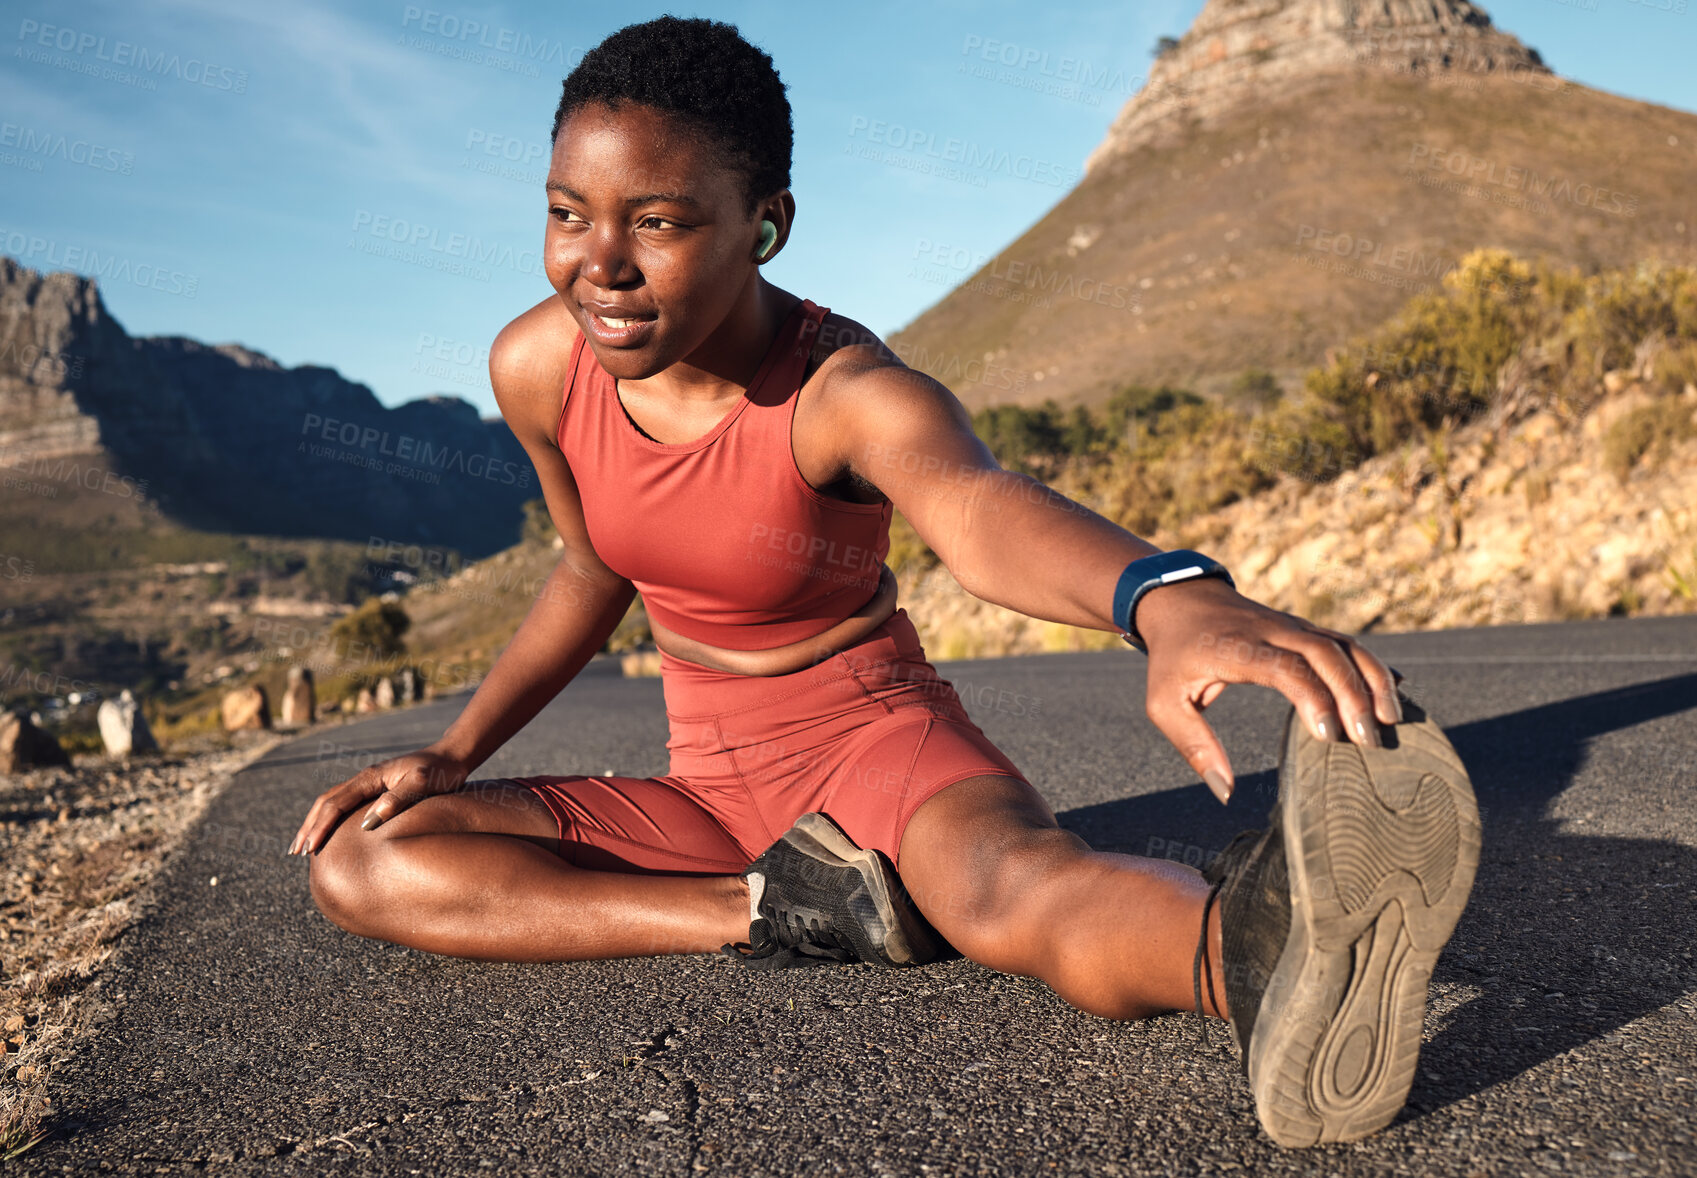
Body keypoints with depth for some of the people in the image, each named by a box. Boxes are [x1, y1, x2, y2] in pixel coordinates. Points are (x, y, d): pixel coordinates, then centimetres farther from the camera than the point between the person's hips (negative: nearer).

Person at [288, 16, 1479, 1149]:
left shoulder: (854, 394, -24)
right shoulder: (539, 367, -7)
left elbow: (978, 504, -48)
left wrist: (1169, 598, -71)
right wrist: (454, 750, 4)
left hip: (879, 737, -5)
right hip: (712, 784, 6)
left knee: (1015, 880, -40)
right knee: (359, 865, -11)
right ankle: (800, 909, -23)